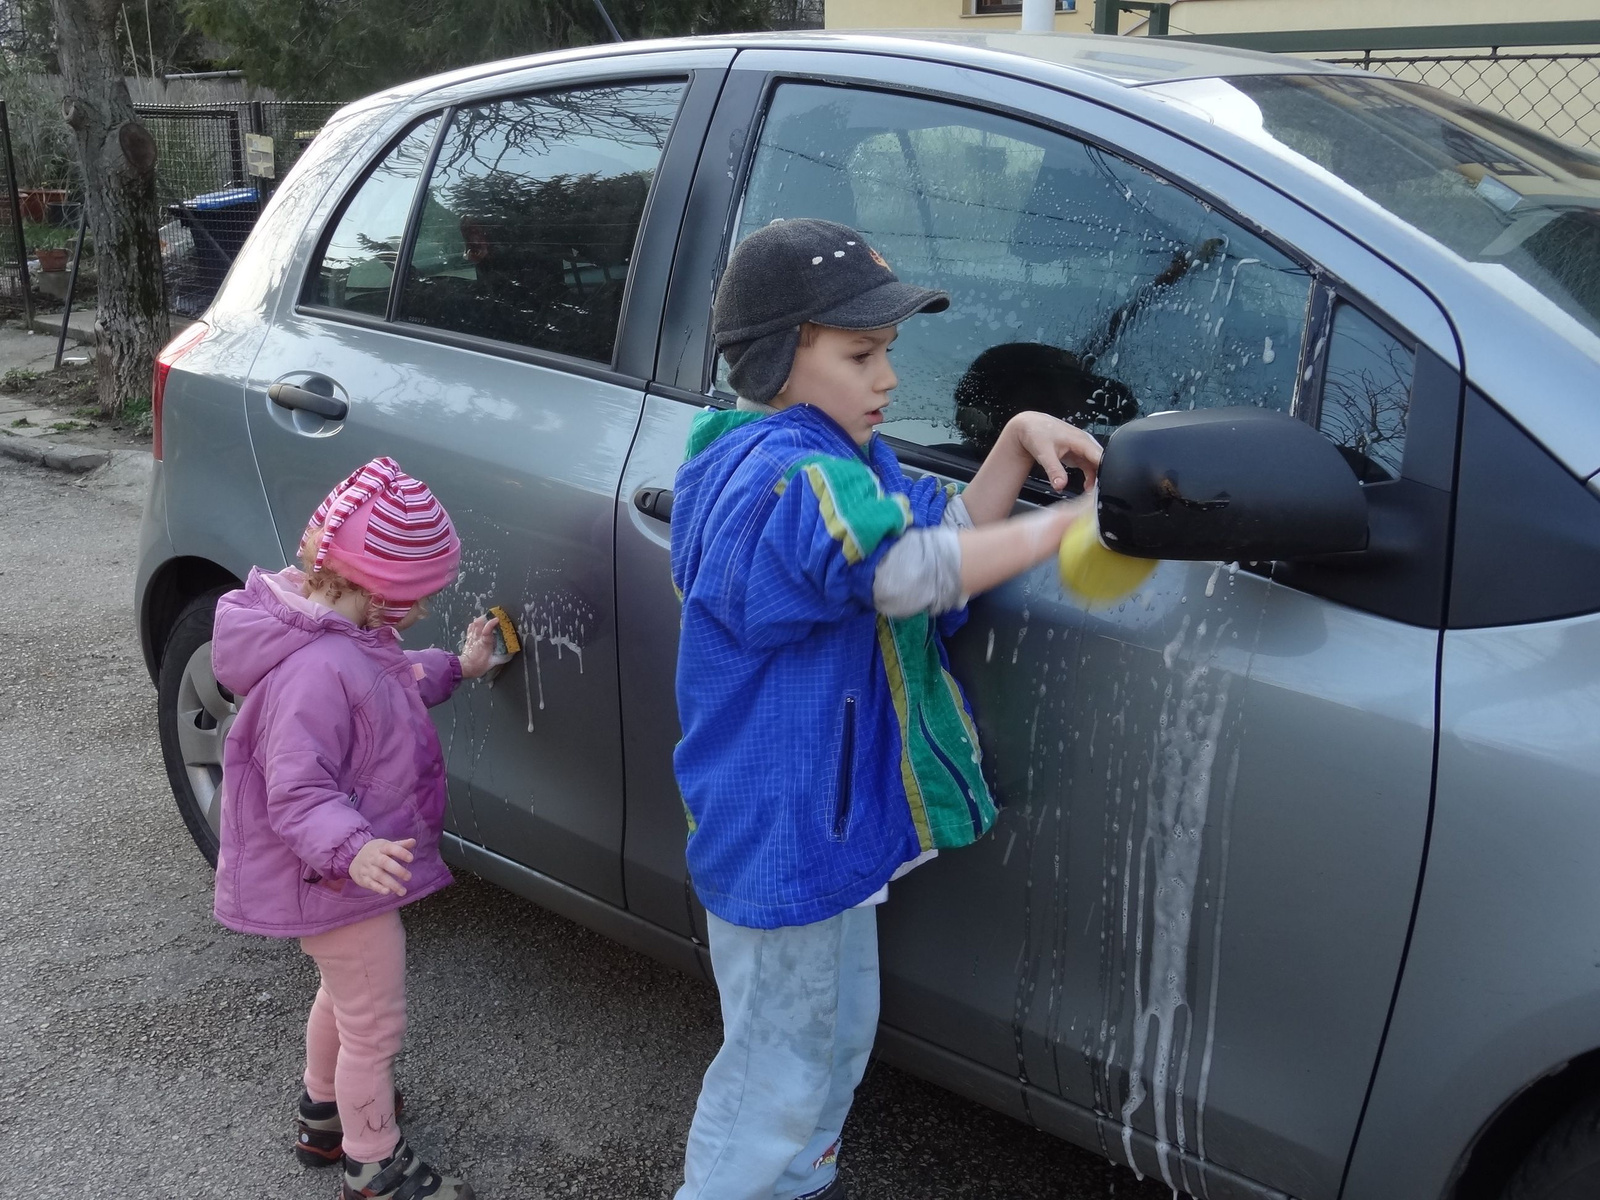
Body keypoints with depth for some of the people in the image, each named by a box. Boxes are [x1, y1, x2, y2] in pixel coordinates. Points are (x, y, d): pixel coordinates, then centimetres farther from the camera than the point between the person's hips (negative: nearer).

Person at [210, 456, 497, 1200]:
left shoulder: (345, 635, -2)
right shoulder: (316, 670, -34)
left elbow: (390, 684, 19)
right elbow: (296, 792, -33)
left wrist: (455, 668, 17)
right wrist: (352, 850, -46)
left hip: (347, 872, 11)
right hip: (343, 880, -11)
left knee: (344, 994, 30)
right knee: (375, 1028, 7)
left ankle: (324, 1115, 53)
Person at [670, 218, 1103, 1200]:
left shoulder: (836, 458, 8)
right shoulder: (796, 478, -26)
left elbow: (951, 527, 4)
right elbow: (922, 570, -37)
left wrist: (1020, 440, -9)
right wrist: (1075, 519, -29)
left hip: (833, 824, 11)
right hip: (782, 839, -11)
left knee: (838, 1035, 28)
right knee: (780, 1070, 7)